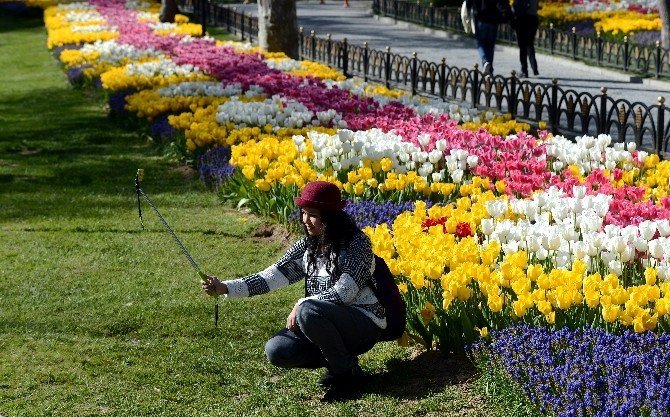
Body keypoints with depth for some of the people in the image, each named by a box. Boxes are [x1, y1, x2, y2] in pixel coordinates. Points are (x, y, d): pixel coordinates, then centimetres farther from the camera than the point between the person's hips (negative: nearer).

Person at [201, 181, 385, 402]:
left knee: (308, 312, -34)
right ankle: (336, 361, 6)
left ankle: (350, 373, -14)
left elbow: (343, 293, -23)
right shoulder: (308, 245, 5)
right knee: (276, 351, -15)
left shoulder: (356, 243, -14)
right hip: (328, 322, 7)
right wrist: (224, 288, -13)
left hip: (365, 324, -7)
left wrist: (301, 305, -17)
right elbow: (274, 275, -3)